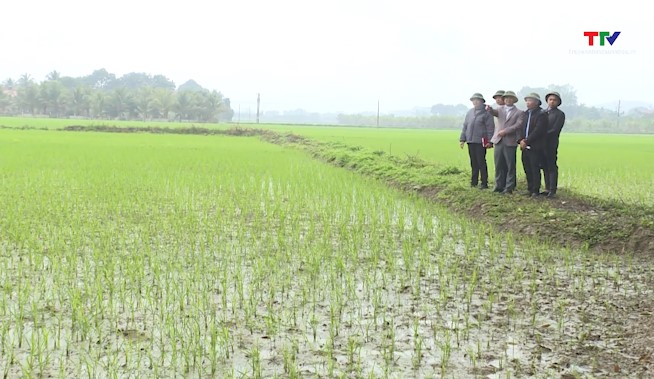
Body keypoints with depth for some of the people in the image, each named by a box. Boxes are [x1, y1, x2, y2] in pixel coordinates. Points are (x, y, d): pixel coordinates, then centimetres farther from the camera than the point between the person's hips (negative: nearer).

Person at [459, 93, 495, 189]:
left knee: (481, 162, -4)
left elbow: (490, 128, -6)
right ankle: (474, 181, 18)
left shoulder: (486, 112, -4)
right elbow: (465, 126, 18)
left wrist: (490, 141, -12)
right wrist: (462, 139, 13)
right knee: (473, 162, 10)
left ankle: (484, 183, 1)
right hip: (470, 141, 6)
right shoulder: (469, 112, 15)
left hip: (481, 142, -6)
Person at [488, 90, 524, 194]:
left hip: (510, 142, -3)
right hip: (498, 141, 3)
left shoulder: (519, 113, 4)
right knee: (499, 165, 7)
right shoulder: (500, 109, 13)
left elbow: (518, 125, -9)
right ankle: (499, 186, 14)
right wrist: (489, 109, -30)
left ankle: (509, 188, 3)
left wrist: (505, 131, -19)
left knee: (510, 166, -1)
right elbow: (494, 112, -7)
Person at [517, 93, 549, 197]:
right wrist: (521, 140, -4)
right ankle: (530, 189, 15)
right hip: (525, 147, 7)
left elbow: (538, 130, -15)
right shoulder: (526, 114, 17)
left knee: (535, 170, -4)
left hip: (535, 147, -7)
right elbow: (520, 128, 13)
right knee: (527, 169, 8)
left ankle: (536, 191, 1)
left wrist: (527, 141, -16)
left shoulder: (541, 114, -6)